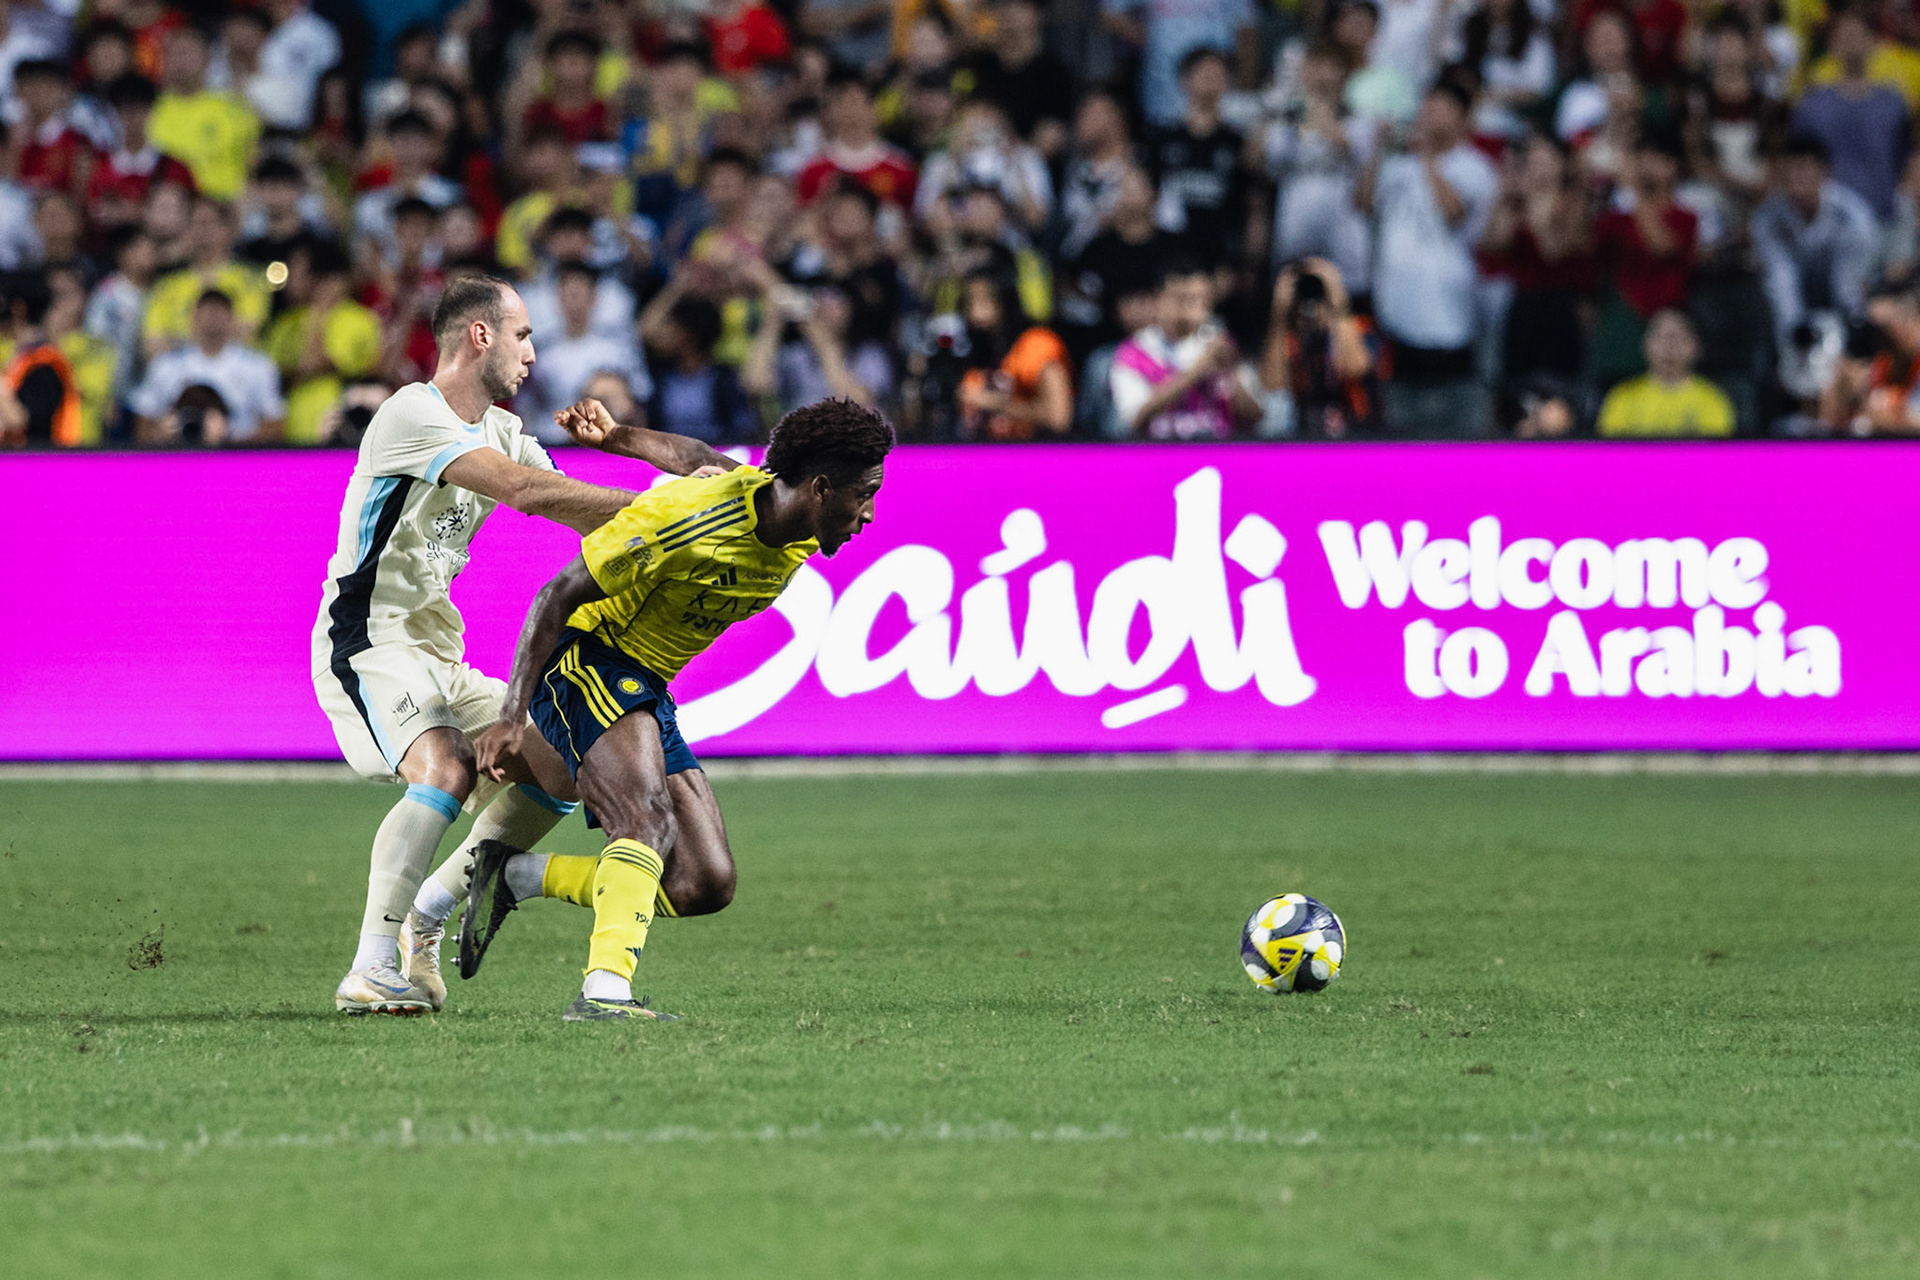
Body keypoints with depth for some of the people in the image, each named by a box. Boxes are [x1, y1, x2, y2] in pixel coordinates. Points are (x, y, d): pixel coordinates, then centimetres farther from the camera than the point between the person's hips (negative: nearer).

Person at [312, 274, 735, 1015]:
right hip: (367, 642, -10)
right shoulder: (411, 415, -15)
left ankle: (425, 917, 13)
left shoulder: (499, 431, 15)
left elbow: (585, 514, 11)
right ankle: (369, 973, -29)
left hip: (436, 656, 10)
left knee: (557, 772, 3)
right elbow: (521, 488, -27)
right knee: (446, 770, -31)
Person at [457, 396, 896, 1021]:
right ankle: (604, 990, -40)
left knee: (707, 886, 0)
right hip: (585, 659, -8)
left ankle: (516, 876, 11)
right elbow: (558, 594, -20)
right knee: (650, 823, -31)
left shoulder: (795, 543, -1)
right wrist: (512, 716, -25)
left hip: (645, 691, 8)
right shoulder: (684, 518, -25)